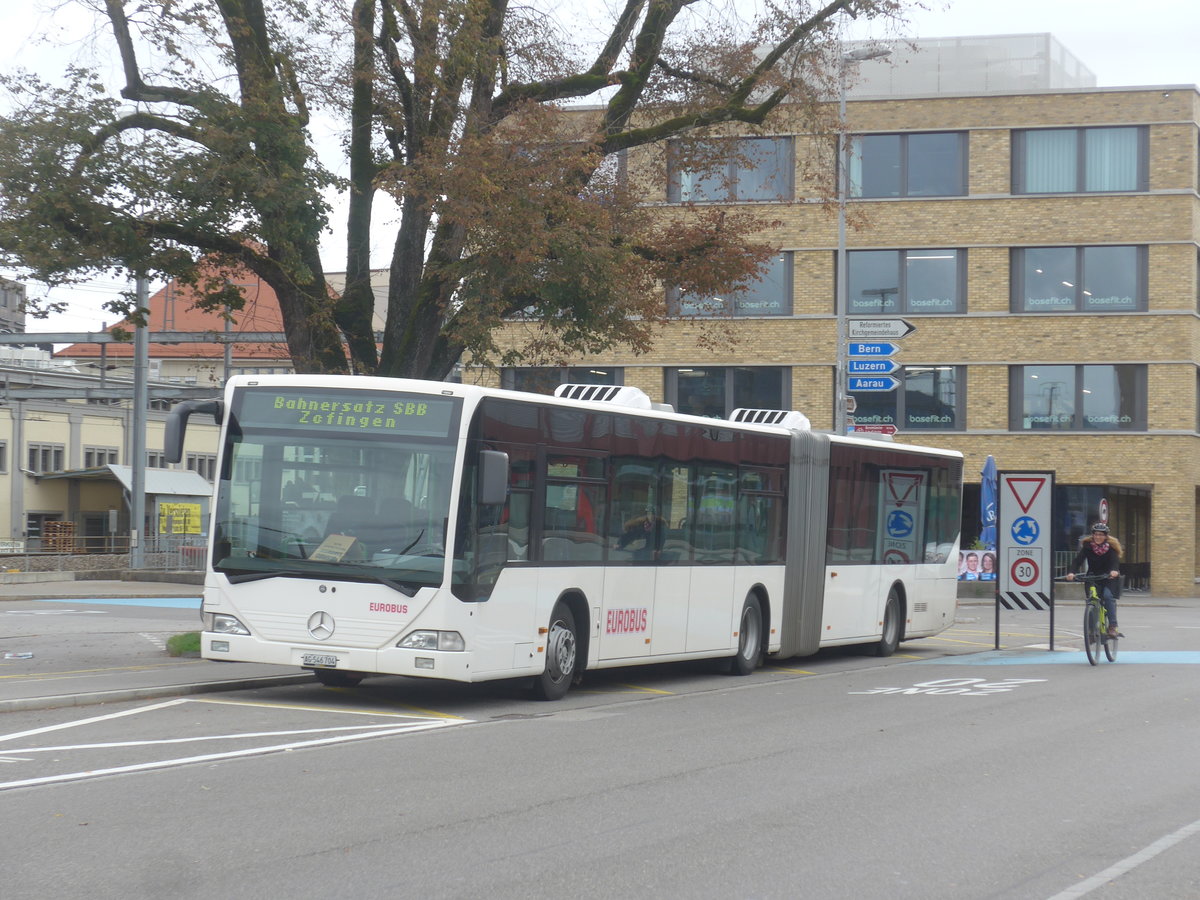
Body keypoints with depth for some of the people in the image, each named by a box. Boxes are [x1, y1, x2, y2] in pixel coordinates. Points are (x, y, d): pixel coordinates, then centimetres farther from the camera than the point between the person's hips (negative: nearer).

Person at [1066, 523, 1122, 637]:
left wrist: (1114, 571, -47)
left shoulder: (1111, 546, -9)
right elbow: (1078, 560, -18)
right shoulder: (1087, 546, -6)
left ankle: (1113, 626, -23)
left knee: (1108, 596, -25)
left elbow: (1114, 560, -25)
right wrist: (1072, 572, -37)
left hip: (1108, 577, -2)